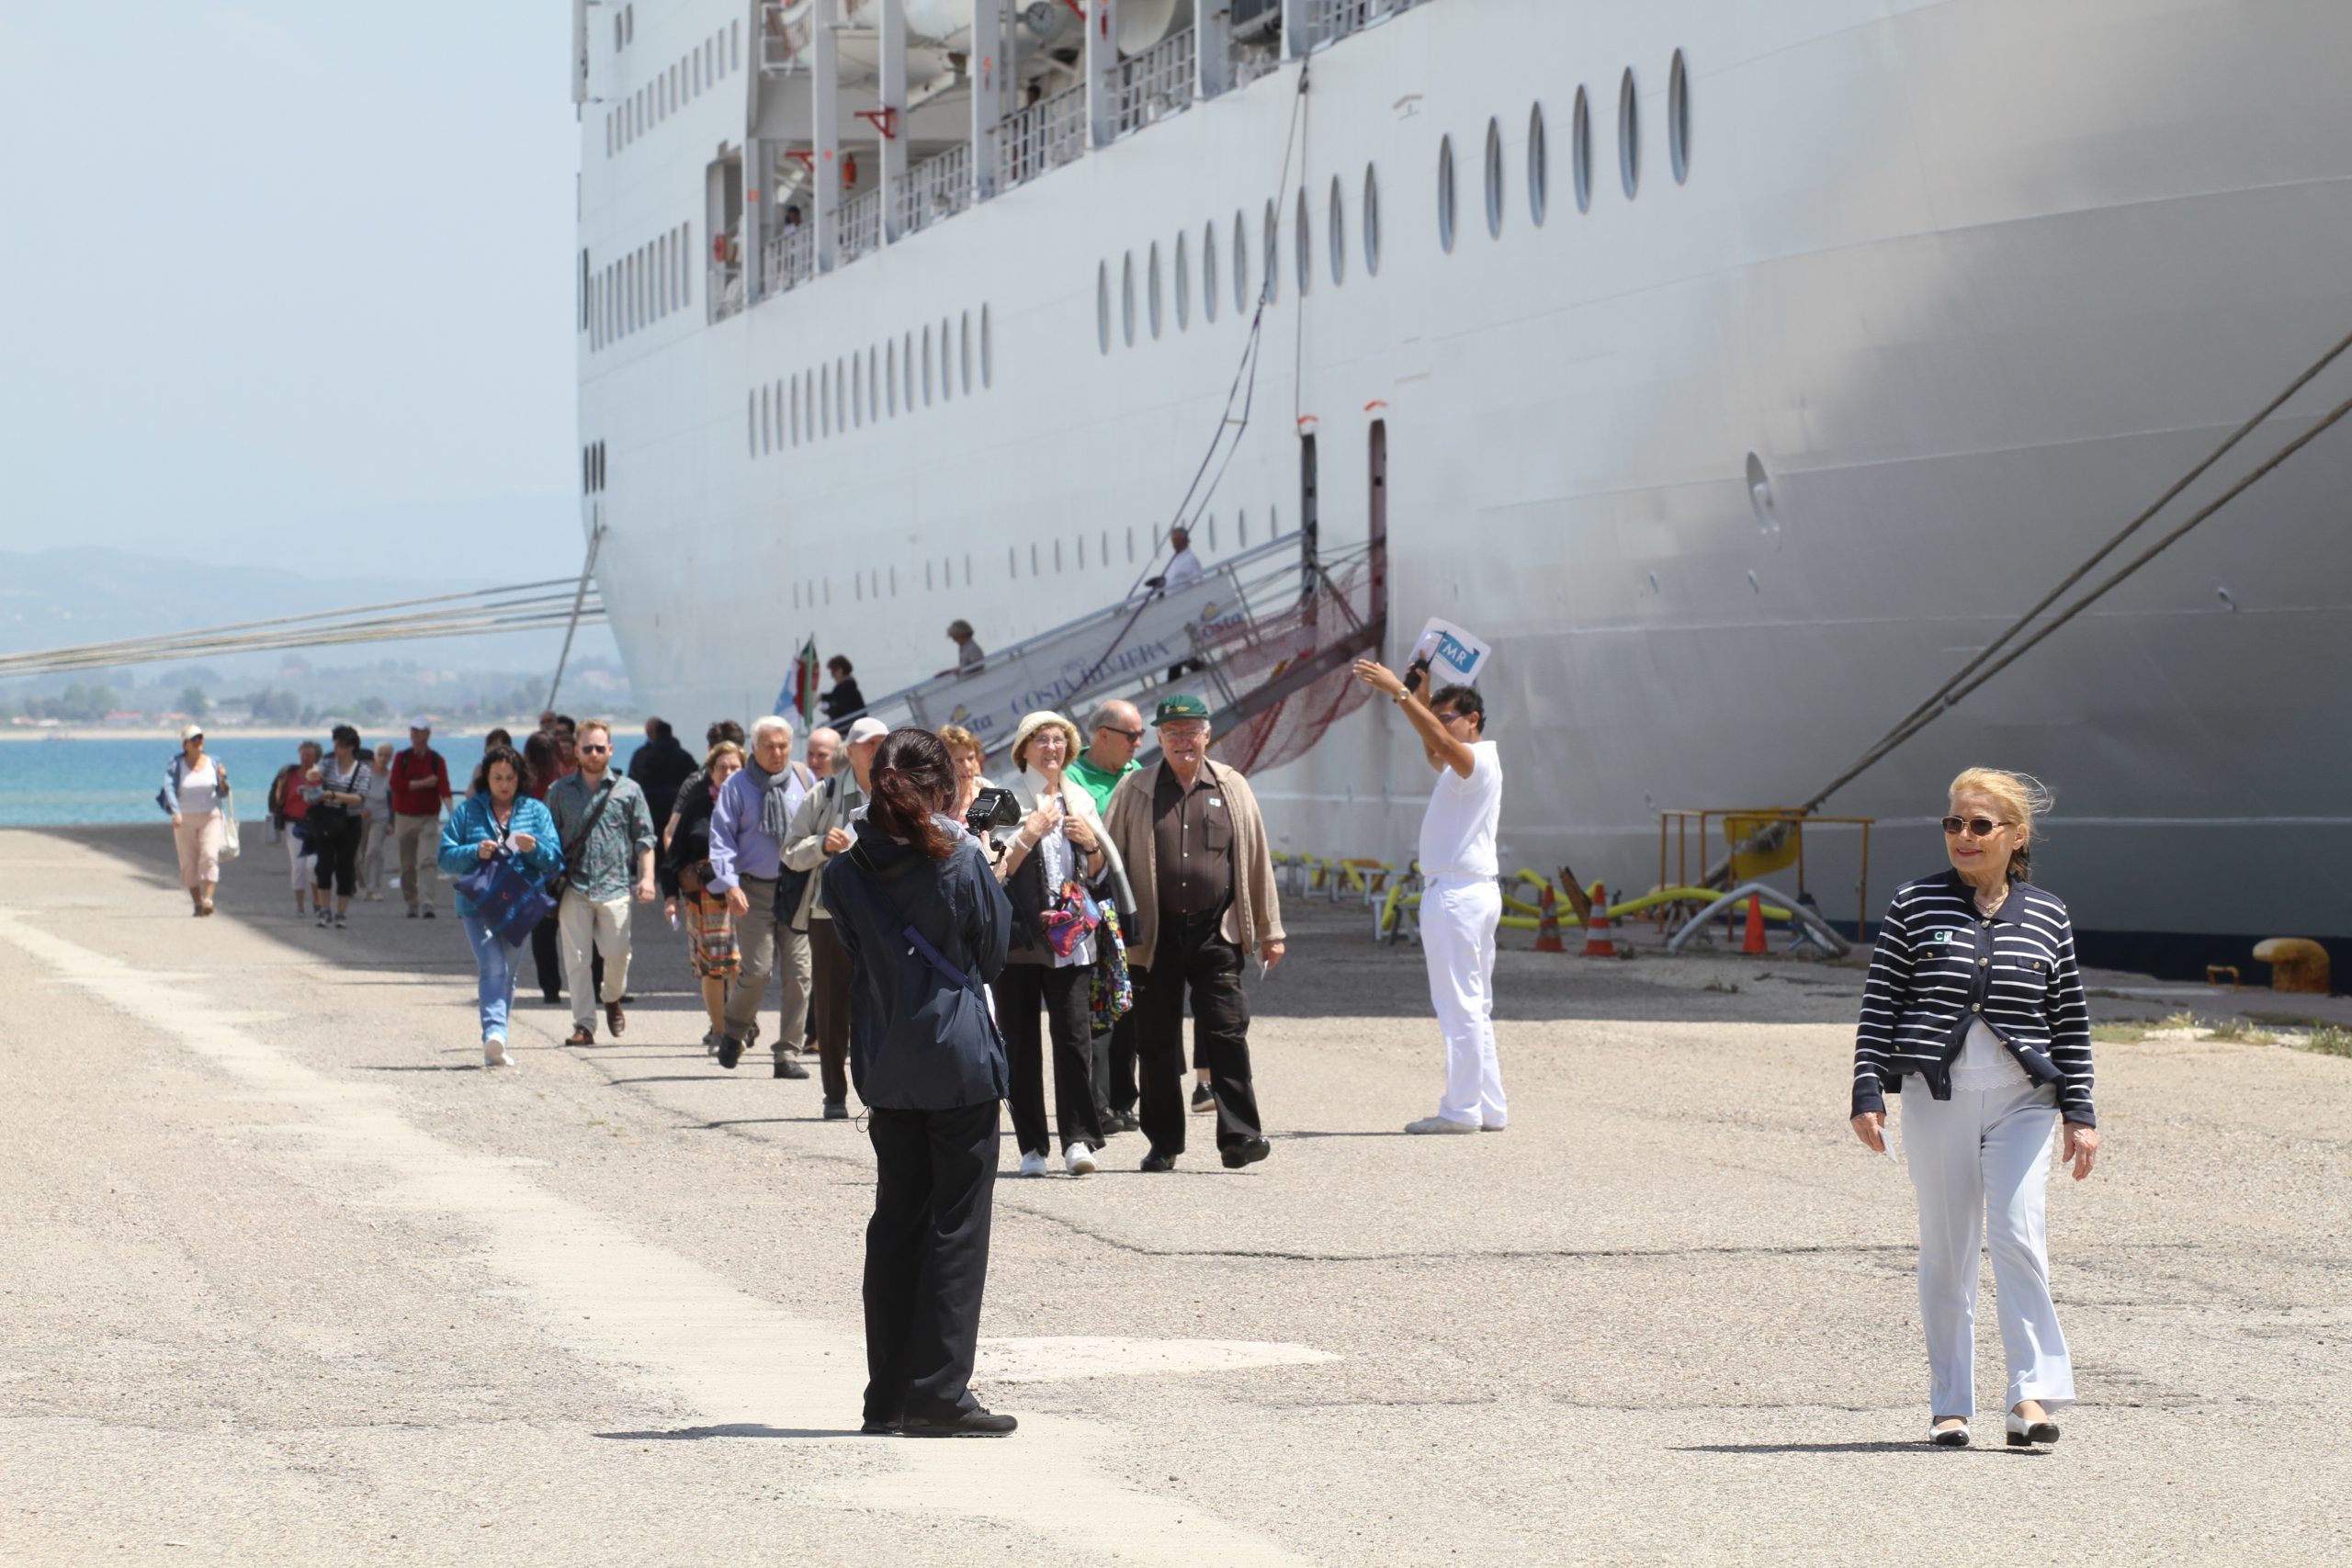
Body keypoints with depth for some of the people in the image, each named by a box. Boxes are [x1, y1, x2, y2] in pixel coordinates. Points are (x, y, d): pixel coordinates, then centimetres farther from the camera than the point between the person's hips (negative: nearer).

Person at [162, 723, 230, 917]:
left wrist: (223, 780, -16)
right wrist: (175, 813, -30)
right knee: (189, 863, 2)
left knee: (209, 855, -18)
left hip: (210, 817, 0)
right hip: (185, 820, 0)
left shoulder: (212, 763, 4)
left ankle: (208, 899, -23)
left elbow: (222, 793, 6)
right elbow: (169, 789, -14)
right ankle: (196, 903, 11)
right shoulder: (176, 766, -2)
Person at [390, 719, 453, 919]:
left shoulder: (436, 760, 0)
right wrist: (422, 784, -13)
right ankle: (412, 905, 18)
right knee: (407, 864, 6)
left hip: (429, 817, -2)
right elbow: (395, 783, -8)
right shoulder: (402, 758, 5)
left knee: (426, 861, -15)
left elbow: (443, 786, -12)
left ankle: (426, 905, -21)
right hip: (404, 816, 2)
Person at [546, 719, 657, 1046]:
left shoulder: (628, 791, 9)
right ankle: (584, 1025, 1)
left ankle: (612, 999, 27)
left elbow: (644, 838, 8)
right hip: (573, 887, 1)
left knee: (617, 953, -4)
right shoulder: (561, 792, 12)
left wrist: (646, 877, -4)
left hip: (615, 885, -1)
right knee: (576, 958, -3)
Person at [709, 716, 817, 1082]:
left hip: (798, 889, 2)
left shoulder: (804, 780, 8)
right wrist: (729, 884, -14)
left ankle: (788, 1052, 6)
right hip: (755, 890, -2)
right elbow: (721, 836, -2)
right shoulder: (737, 786, 1)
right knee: (758, 968, -8)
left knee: (798, 971, -2)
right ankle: (735, 1031, 20)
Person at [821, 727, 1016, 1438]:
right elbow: (995, 952, 2)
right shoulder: (962, 864, -11)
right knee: (957, 1226, 0)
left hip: (887, 1072, 4)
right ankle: (938, 1394, -3)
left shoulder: (844, 874, 0)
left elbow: (855, 965, 8)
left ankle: (889, 1393, 14)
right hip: (961, 1065, -4)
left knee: (895, 1221, 12)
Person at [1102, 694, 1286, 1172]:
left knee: (1226, 1033, -7)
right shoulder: (1135, 790, 5)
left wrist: (1269, 931, 10)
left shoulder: (1231, 788, 8)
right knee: (1156, 1042, 4)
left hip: (1216, 932, 0)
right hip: (1155, 934, 0)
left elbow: (1257, 860, 11)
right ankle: (1164, 1144, 13)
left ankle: (1239, 1137, -6)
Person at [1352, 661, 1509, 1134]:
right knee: (1474, 1007, 11)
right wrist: (1420, 694, 30)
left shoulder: (1478, 760, -10)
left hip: (1457, 894, -11)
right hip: (1475, 892, 11)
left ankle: (1461, 1110, -13)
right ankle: (1490, 1109, 13)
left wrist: (1399, 691, -35)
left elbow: (1439, 741, -30)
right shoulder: (1462, 763, 19)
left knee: (1460, 1005, -11)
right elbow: (1434, 751, 40)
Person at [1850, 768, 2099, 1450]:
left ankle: (2033, 1393, -13)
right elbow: (1879, 1005, 4)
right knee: (1946, 1254, 4)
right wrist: (1868, 1093, -4)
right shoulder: (1914, 907, 4)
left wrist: (2080, 1113, 6)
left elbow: (2070, 1021, 10)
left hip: (2023, 1100, 0)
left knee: (2019, 1240, -13)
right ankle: (1949, 1405, 10)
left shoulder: (2047, 916, 7)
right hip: (1936, 1098, 0)